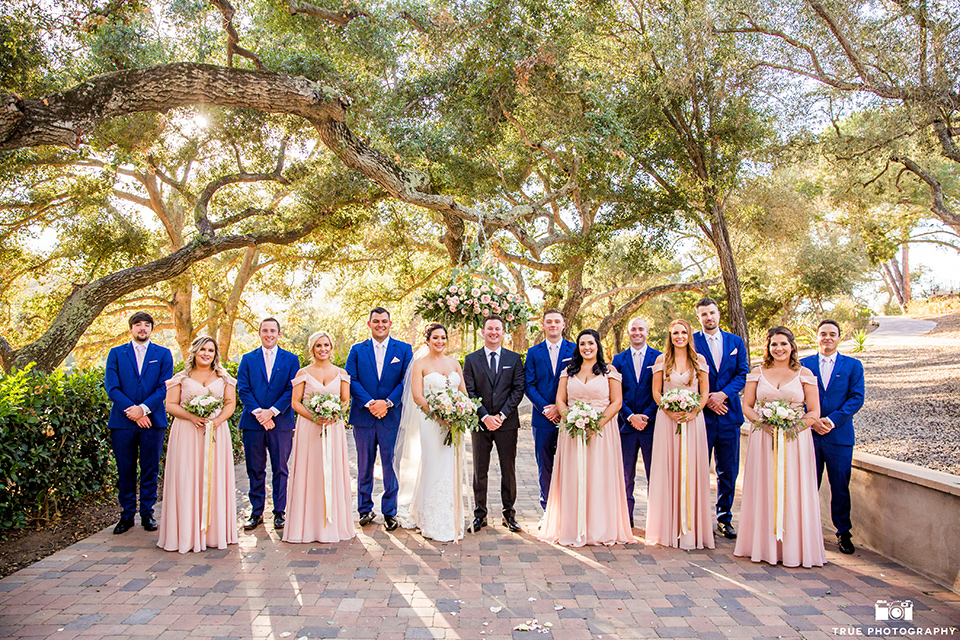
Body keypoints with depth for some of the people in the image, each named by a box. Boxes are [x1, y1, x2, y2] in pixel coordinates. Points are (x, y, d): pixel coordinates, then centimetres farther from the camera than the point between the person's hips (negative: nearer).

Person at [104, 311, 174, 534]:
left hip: (153, 421, 0)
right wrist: (132, 411, -11)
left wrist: (143, 408, -13)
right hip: (122, 422, 0)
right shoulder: (116, 353, 9)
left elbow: (164, 387, -1)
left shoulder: (163, 354, 8)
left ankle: (147, 514, 17)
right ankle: (126, 515, 19)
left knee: (150, 470, 5)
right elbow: (111, 387, -1)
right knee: (125, 471, 6)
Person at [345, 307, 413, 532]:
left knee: (391, 465, 2)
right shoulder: (357, 350, 8)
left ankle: (390, 512, 13)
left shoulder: (404, 349, 5)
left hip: (391, 416, -1)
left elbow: (407, 381, -2)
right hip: (363, 416, 1)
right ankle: (365, 509, 24)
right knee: (364, 465, 10)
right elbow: (351, 380, -1)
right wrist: (369, 403, -13)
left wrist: (387, 403, -13)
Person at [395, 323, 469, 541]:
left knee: (453, 470, 7)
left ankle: (452, 520, 20)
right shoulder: (420, 364, 0)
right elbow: (417, 397, -9)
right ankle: (435, 525, 8)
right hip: (431, 422, -4)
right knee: (435, 470, -3)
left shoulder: (454, 363, 13)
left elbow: (464, 393, 13)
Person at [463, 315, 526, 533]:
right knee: (480, 471, 7)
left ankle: (509, 514, 18)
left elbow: (518, 390, 0)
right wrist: (484, 416, -12)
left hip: (507, 422, 0)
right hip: (480, 423, 0)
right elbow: (469, 392, -1)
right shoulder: (471, 359, 5)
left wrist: (502, 415, -11)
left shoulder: (514, 359, 6)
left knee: (508, 470, 6)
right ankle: (480, 514, 17)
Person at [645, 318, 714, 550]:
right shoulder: (661, 360, 5)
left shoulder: (699, 360, 7)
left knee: (692, 470, 0)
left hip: (692, 418, 1)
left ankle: (691, 528, 9)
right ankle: (669, 527, 9)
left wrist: (694, 412, -10)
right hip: (667, 418, 0)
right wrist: (668, 411, -12)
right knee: (668, 469, 1)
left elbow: (705, 392, 6)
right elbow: (656, 392, 4)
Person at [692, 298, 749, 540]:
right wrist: (705, 400, -12)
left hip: (729, 414, 3)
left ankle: (725, 519, 21)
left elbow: (742, 374, 3)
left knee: (728, 471, 8)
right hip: (701, 414, -3)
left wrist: (722, 394, -11)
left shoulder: (736, 342, 11)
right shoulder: (691, 342, 2)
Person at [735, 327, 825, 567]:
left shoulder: (804, 374, 3)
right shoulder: (757, 373, 7)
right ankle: (765, 546, 14)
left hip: (795, 440, -1)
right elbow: (747, 406, 6)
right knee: (764, 491, 4)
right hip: (763, 438, 1)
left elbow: (814, 412, 1)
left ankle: (794, 548, 12)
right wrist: (764, 423, -11)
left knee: (794, 492, 1)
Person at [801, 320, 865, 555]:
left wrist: (832, 419, -13)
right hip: (809, 434, 1)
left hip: (840, 435, 0)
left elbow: (857, 398, -2)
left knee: (840, 487, 5)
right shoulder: (803, 365, 7)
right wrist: (812, 420, -11)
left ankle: (844, 533, 20)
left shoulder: (853, 365, 6)